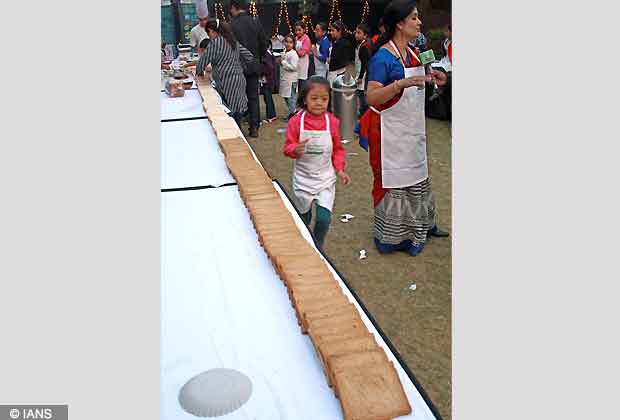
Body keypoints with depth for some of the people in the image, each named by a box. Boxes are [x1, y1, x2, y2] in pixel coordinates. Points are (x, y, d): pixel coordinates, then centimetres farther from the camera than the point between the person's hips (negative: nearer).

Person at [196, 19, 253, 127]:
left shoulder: (214, 43, -9)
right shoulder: (234, 41, 16)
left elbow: (203, 60, -5)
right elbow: (249, 56, 19)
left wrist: (199, 72, 14)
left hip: (227, 84, -8)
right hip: (239, 80, 8)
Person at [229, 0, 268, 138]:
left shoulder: (232, 24, -14)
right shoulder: (255, 24, 1)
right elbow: (264, 45, 6)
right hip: (253, 67, 4)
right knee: (253, 97, 10)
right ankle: (254, 128, 11)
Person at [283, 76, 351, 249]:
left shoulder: (332, 122, -5)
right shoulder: (296, 121, -10)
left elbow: (338, 149, 6)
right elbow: (287, 147, -6)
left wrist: (340, 169, -5)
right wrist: (295, 150, -28)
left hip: (325, 177, 0)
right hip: (303, 177, 0)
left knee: (324, 218, -11)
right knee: (304, 219, 15)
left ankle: (317, 248, 17)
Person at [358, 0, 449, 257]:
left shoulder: (410, 52, 7)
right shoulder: (383, 57, -19)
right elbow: (372, 97, -27)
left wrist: (429, 78, 6)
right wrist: (402, 83, -37)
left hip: (412, 130, 9)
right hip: (390, 132, -8)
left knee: (415, 175, 18)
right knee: (392, 180, 3)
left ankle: (419, 226, 35)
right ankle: (391, 236, 17)